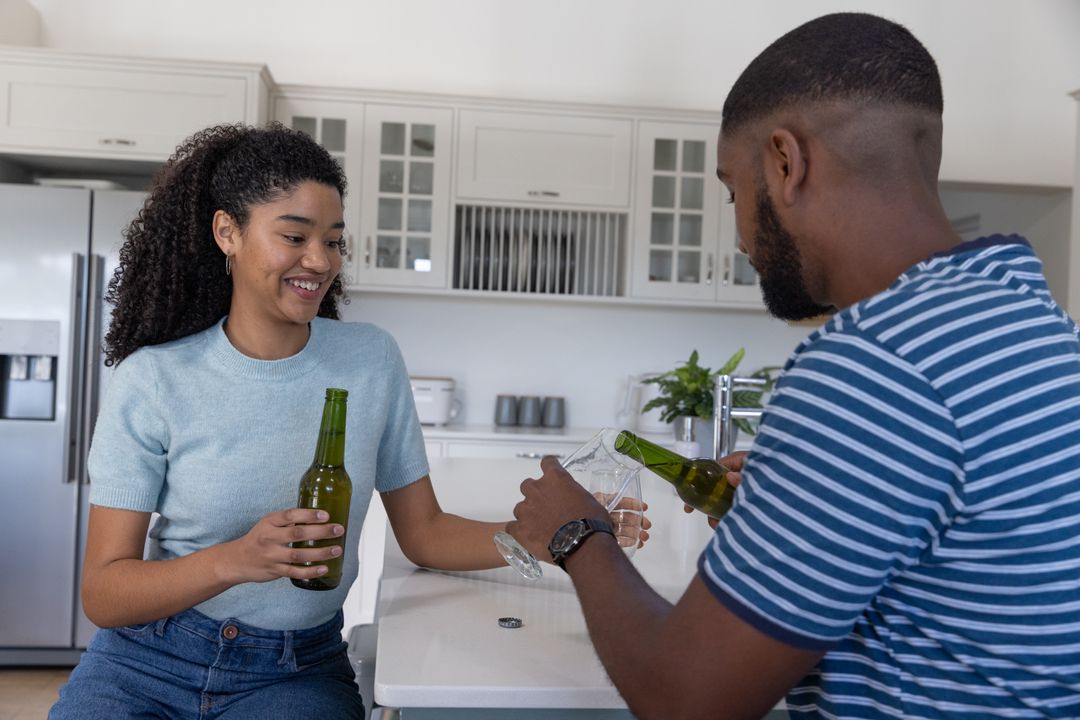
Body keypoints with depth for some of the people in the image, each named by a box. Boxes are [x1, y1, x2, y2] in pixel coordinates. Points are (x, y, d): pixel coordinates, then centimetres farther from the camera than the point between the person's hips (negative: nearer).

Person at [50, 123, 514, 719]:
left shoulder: (371, 359, -5)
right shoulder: (152, 379, -11)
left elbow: (423, 533, -2)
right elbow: (101, 592, -11)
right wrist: (234, 560, -29)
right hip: (149, 663, 0)